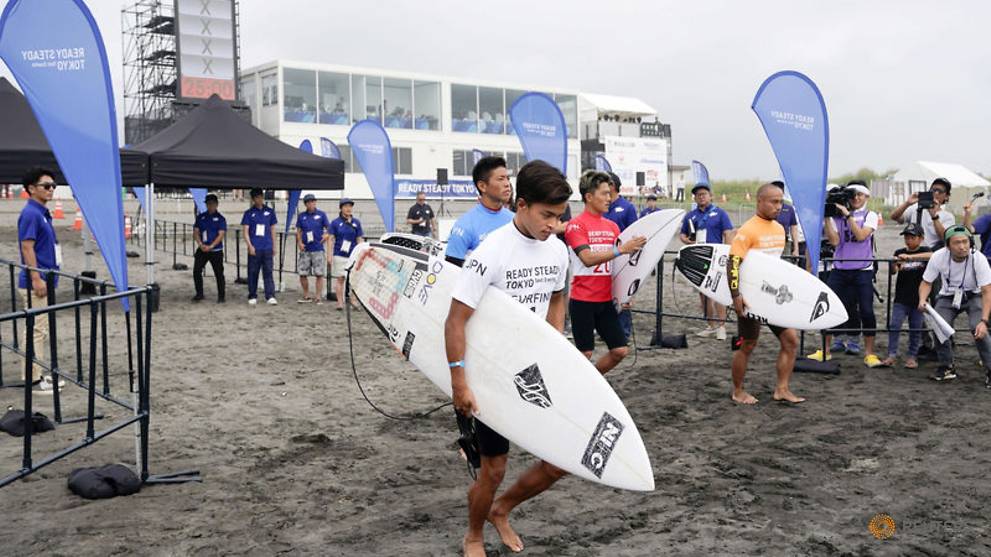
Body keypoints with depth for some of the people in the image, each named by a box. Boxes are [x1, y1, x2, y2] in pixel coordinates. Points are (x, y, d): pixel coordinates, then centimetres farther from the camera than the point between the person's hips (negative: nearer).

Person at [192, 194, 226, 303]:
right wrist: (200, 244, -12)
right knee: (196, 271, 0)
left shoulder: (220, 218, -1)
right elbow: (196, 232, 6)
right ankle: (199, 294, 14)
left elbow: (221, 235, -9)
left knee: (219, 274, 0)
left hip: (216, 250, -3)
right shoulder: (200, 217, 9)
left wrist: (211, 246, -19)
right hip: (202, 250, 4)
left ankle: (221, 296, 9)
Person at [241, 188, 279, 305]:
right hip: (254, 249, -1)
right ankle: (252, 297, 14)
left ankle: (270, 297, -6)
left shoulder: (270, 211, 10)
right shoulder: (249, 213, 4)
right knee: (252, 273, 5)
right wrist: (250, 246, -11)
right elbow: (245, 231, 1)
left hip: (267, 248, 1)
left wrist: (274, 246, 12)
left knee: (268, 273, -3)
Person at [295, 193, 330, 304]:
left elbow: (329, 228, 5)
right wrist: (299, 242, -2)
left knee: (319, 274, -3)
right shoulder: (301, 216, 9)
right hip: (305, 249, 3)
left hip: (318, 249, -3)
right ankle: (306, 296, 18)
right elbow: (298, 231, 13)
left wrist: (326, 235, -16)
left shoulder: (321, 214, 2)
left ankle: (318, 297, 5)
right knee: (302, 274, 4)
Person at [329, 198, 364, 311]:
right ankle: (340, 302, 8)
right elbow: (331, 239, 1)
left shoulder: (356, 222, 6)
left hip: (353, 255, 1)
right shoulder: (335, 222, 1)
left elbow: (359, 239, 9)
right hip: (339, 255, -1)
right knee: (340, 279, 3)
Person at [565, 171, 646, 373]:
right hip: (583, 301, -6)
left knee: (620, 350, 5)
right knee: (585, 352, 1)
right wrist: (621, 249, -29)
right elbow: (588, 259, -22)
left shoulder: (612, 226, 10)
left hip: (606, 300, 6)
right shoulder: (576, 225, -9)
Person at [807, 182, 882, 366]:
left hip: (862, 270, -2)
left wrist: (847, 214, -12)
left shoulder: (870, 215, 5)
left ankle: (869, 354, 5)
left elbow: (861, 235, -12)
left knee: (866, 310, -7)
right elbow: (834, 241, -4)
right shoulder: (837, 215, 8)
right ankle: (825, 350, 10)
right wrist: (827, 218, -7)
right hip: (839, 268, 2)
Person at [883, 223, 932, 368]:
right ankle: (891, 354, -5)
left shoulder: (924, 250, 1)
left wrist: (910, 257, -36)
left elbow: (932, 256, -23)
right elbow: (893, 271, -8)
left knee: (916, 329, 5)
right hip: (901, 298, 0)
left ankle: (911, 356, 15)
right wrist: (895, 265, -32)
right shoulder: (899, 253, 3)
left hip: (918, 298, 0)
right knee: (894, 325, -9)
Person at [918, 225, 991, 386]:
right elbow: (927, 282, -10)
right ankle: (947, 367, 4)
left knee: (977, 329, -25)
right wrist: (922, 300, -31)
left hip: (973, 296, -2)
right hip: (948, 297, 2)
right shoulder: (938, 257, -23)